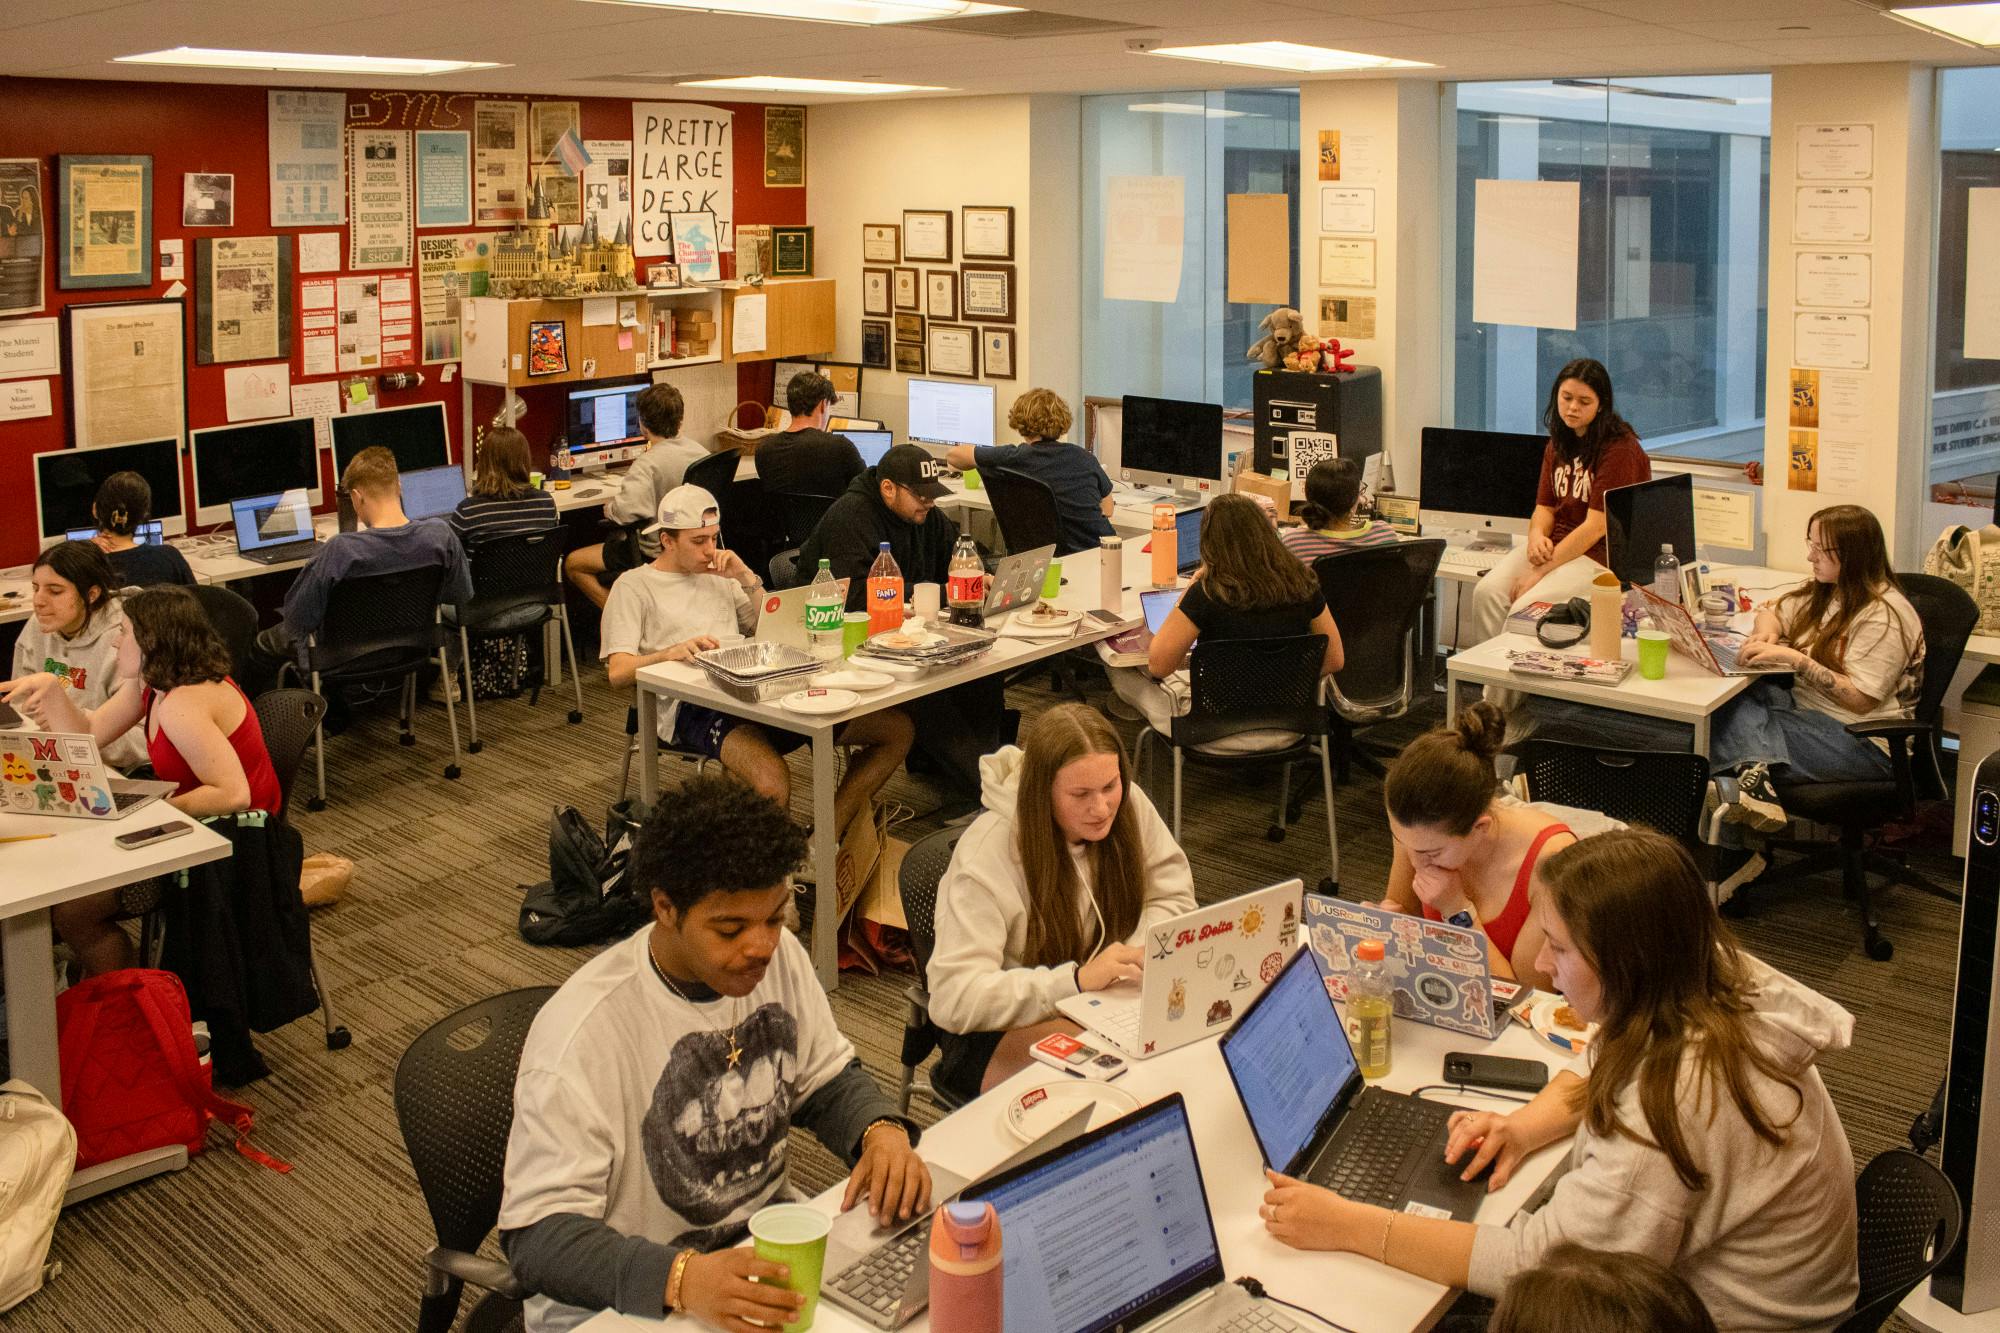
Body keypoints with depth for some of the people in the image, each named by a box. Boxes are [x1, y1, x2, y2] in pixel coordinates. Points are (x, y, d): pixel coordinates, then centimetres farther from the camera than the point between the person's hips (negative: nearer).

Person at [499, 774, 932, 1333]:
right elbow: (539, 1235, -23)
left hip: (762, 1235, 5)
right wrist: (682, 1280, -39)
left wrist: (883, 1131, -13)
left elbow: (828, 1082, 9)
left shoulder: (776, 954, -6)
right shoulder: (583, 1032, -24)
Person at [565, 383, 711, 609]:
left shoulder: (648, 464, -26)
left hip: (656, 555, -8)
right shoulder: (700, 452, -2)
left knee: (572, 564, 6)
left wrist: (609, 507, -15)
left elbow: (625, 511, -39)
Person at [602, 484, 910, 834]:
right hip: (694, 707, -6)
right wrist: (671, 652, -20)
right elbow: (618, 673, -1)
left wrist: (748, 579, 10)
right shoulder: (634, 587, 11)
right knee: (773, 781, -40)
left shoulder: (719, 576, 28)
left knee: (897, 729, -7)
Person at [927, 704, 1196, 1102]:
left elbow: (1174, 900, 6)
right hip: (1002, 1030, -6)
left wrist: (1134, 959, -17)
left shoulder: (1127, 805, -7)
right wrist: (1078, 978, -36)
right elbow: (952, 998, -28)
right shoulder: (988, 857, -23)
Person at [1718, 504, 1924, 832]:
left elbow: (1859, 700, -20)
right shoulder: (1823, 592, 10)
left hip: (1863, 742, -8)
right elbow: (1773, 614, 24)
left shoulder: (1884, 615, -16)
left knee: (1735, 730, -28)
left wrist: (1795, 659, -24)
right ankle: (1754, 774, -44)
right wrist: (1767, 631, -2)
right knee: (1729, 699, -23)